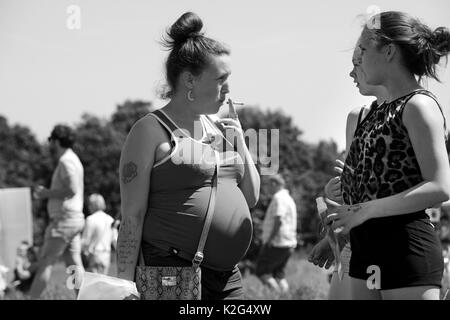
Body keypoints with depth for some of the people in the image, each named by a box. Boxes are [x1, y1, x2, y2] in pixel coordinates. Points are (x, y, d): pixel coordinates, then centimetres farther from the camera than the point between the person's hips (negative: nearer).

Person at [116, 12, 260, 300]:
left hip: (228, 277, 7)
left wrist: (238, 141, 5)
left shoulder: (217, 127, 14)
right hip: (173, 277, -7)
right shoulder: (152, 131, -6)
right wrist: (126, 285, -16)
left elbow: (251, 198, 18)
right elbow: (132, 216, -10)